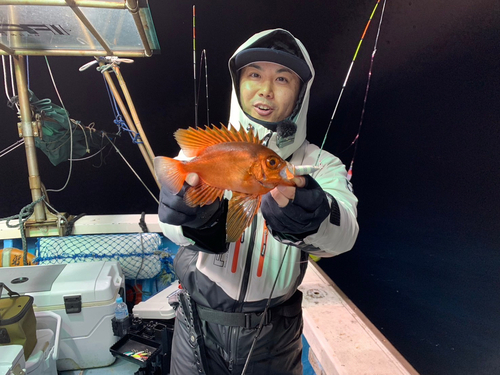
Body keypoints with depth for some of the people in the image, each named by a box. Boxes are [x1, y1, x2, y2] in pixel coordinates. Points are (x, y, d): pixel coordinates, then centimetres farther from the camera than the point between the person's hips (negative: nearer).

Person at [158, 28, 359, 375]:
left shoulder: (320, 164, -9)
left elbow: (343, 234, -26)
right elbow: (173, 222, -21)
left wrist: (307, 212, -48)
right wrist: (200, 218, -44)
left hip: (274, 333, 1)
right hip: (199, 324, 0)